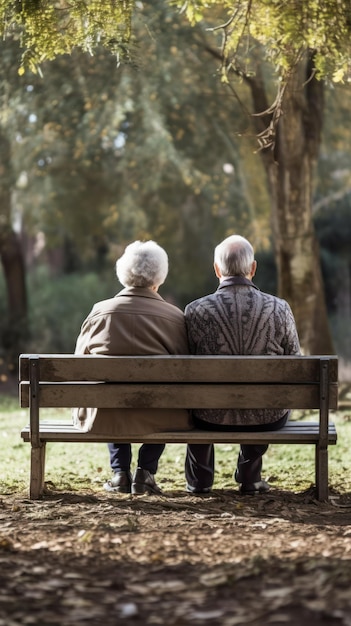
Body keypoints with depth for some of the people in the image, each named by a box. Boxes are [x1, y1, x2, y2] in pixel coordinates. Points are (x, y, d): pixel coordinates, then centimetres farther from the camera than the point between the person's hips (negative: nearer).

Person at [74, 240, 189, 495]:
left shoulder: (100, 311, -2)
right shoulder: (175, 316, -6)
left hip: (104, 417, 2)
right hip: (159, 419, -1)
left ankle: (120, 472, 26)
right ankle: (146, 470, 21)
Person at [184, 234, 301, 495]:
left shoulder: (195, 311, -13)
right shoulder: (280, 309, -11)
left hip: (212, 418, 0)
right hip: (268, 419, 0)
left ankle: (199, 479, 43)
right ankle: (249, 476, 41)